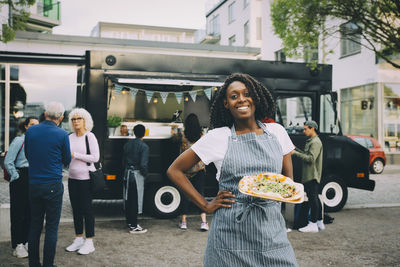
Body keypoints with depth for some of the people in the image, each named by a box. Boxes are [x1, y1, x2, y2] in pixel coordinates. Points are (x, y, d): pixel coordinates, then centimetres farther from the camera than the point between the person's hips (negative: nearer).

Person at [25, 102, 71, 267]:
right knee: (52, 227, 2)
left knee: (34, 226, 12)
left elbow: (27, 155, 15)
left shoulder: (30, 131, 2)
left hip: (33, 184, 4)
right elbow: (67, 161, 3)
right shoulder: (62, 135, -9)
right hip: (53, 186, -4)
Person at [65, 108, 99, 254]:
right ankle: (78, 239, 24)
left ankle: (89, 243, 7)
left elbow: (95, 157, -13)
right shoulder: (70, 137, 10)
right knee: (76, 209, 12)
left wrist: (75, 155, -16)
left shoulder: (90, 136, -7)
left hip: (86, 178, -6)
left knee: (87, 209, -2)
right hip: (73, 178, 6)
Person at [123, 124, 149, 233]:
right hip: (137, 175, -6)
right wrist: (145, 174, -2)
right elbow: (143, 164, -18)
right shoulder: (144, 146, -12)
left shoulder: (127, 144, 7)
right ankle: (133, 226, 4)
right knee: (135, 201, 0)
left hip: (127, 174, 6)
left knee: (128, 200, 14)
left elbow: (123, 161, 11)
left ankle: (130, 223, 25)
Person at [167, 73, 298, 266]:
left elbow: (288, 180, 15)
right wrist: (206, 205, -2)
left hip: (272, 232, 3)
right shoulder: (218, 137, -2)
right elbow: (174, 170, 2)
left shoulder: (276, 132, 7)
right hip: (231, 237, -2)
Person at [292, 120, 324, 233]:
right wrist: (296, 149, 13)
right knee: (315, 198, 15)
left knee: (313, 198, -7)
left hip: (312, 176, -10)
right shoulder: (310, 141, 18)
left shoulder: (316, 142, -14)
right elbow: (306, 155, 21)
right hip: (309, 176, 10)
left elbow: (311, 158, -22)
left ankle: (313, 225, -4)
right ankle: (320, 222, 24)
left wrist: (296, 153, -21)